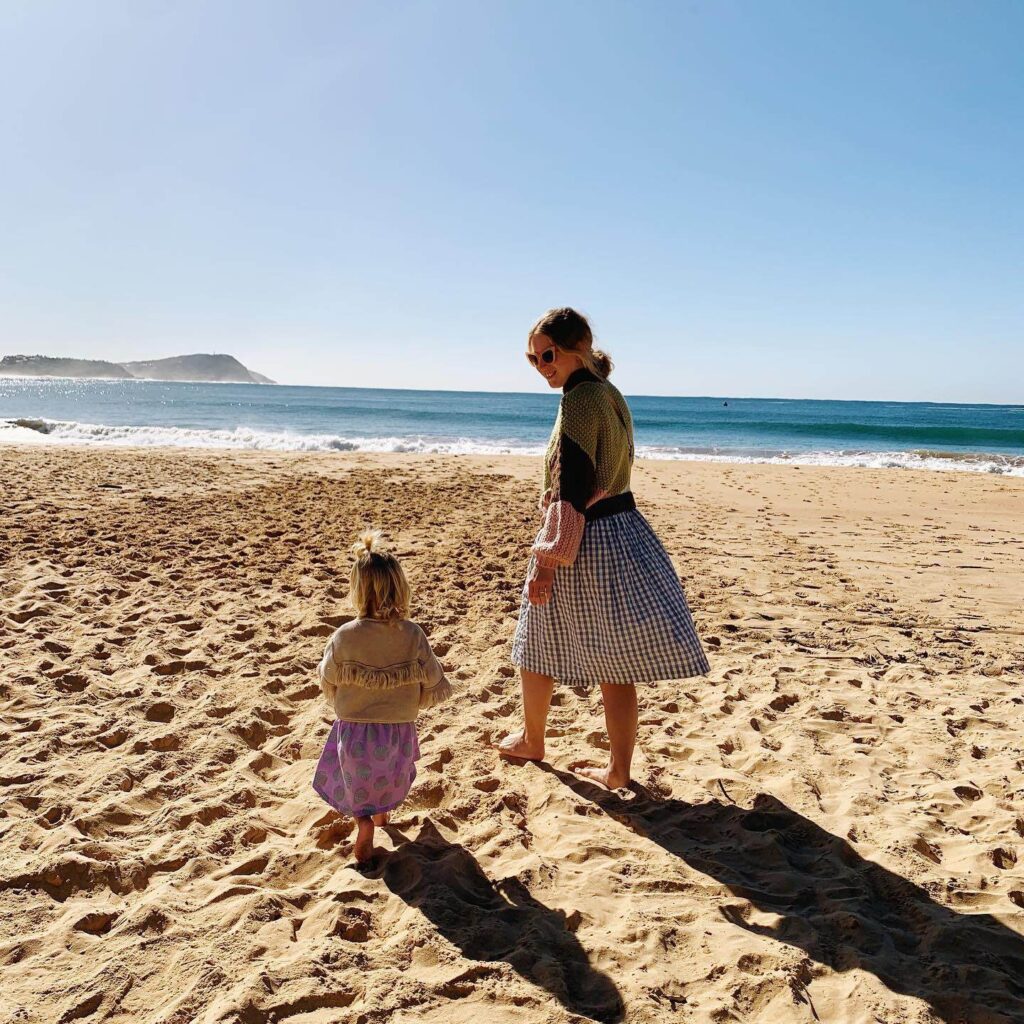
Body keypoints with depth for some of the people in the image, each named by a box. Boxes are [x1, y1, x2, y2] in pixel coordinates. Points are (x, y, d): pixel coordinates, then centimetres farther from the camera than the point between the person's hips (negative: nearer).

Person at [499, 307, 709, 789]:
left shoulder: (578, 401, -16)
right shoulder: (611, 394, 11)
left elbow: (570, 491, -21)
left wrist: (547, 560, -19)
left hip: (585, 540, -8)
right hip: (624, 531, 8)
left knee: (537, 649, 15)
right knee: (616, 665, 10)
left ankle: (531, 741, 35)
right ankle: (619, 769, 18)